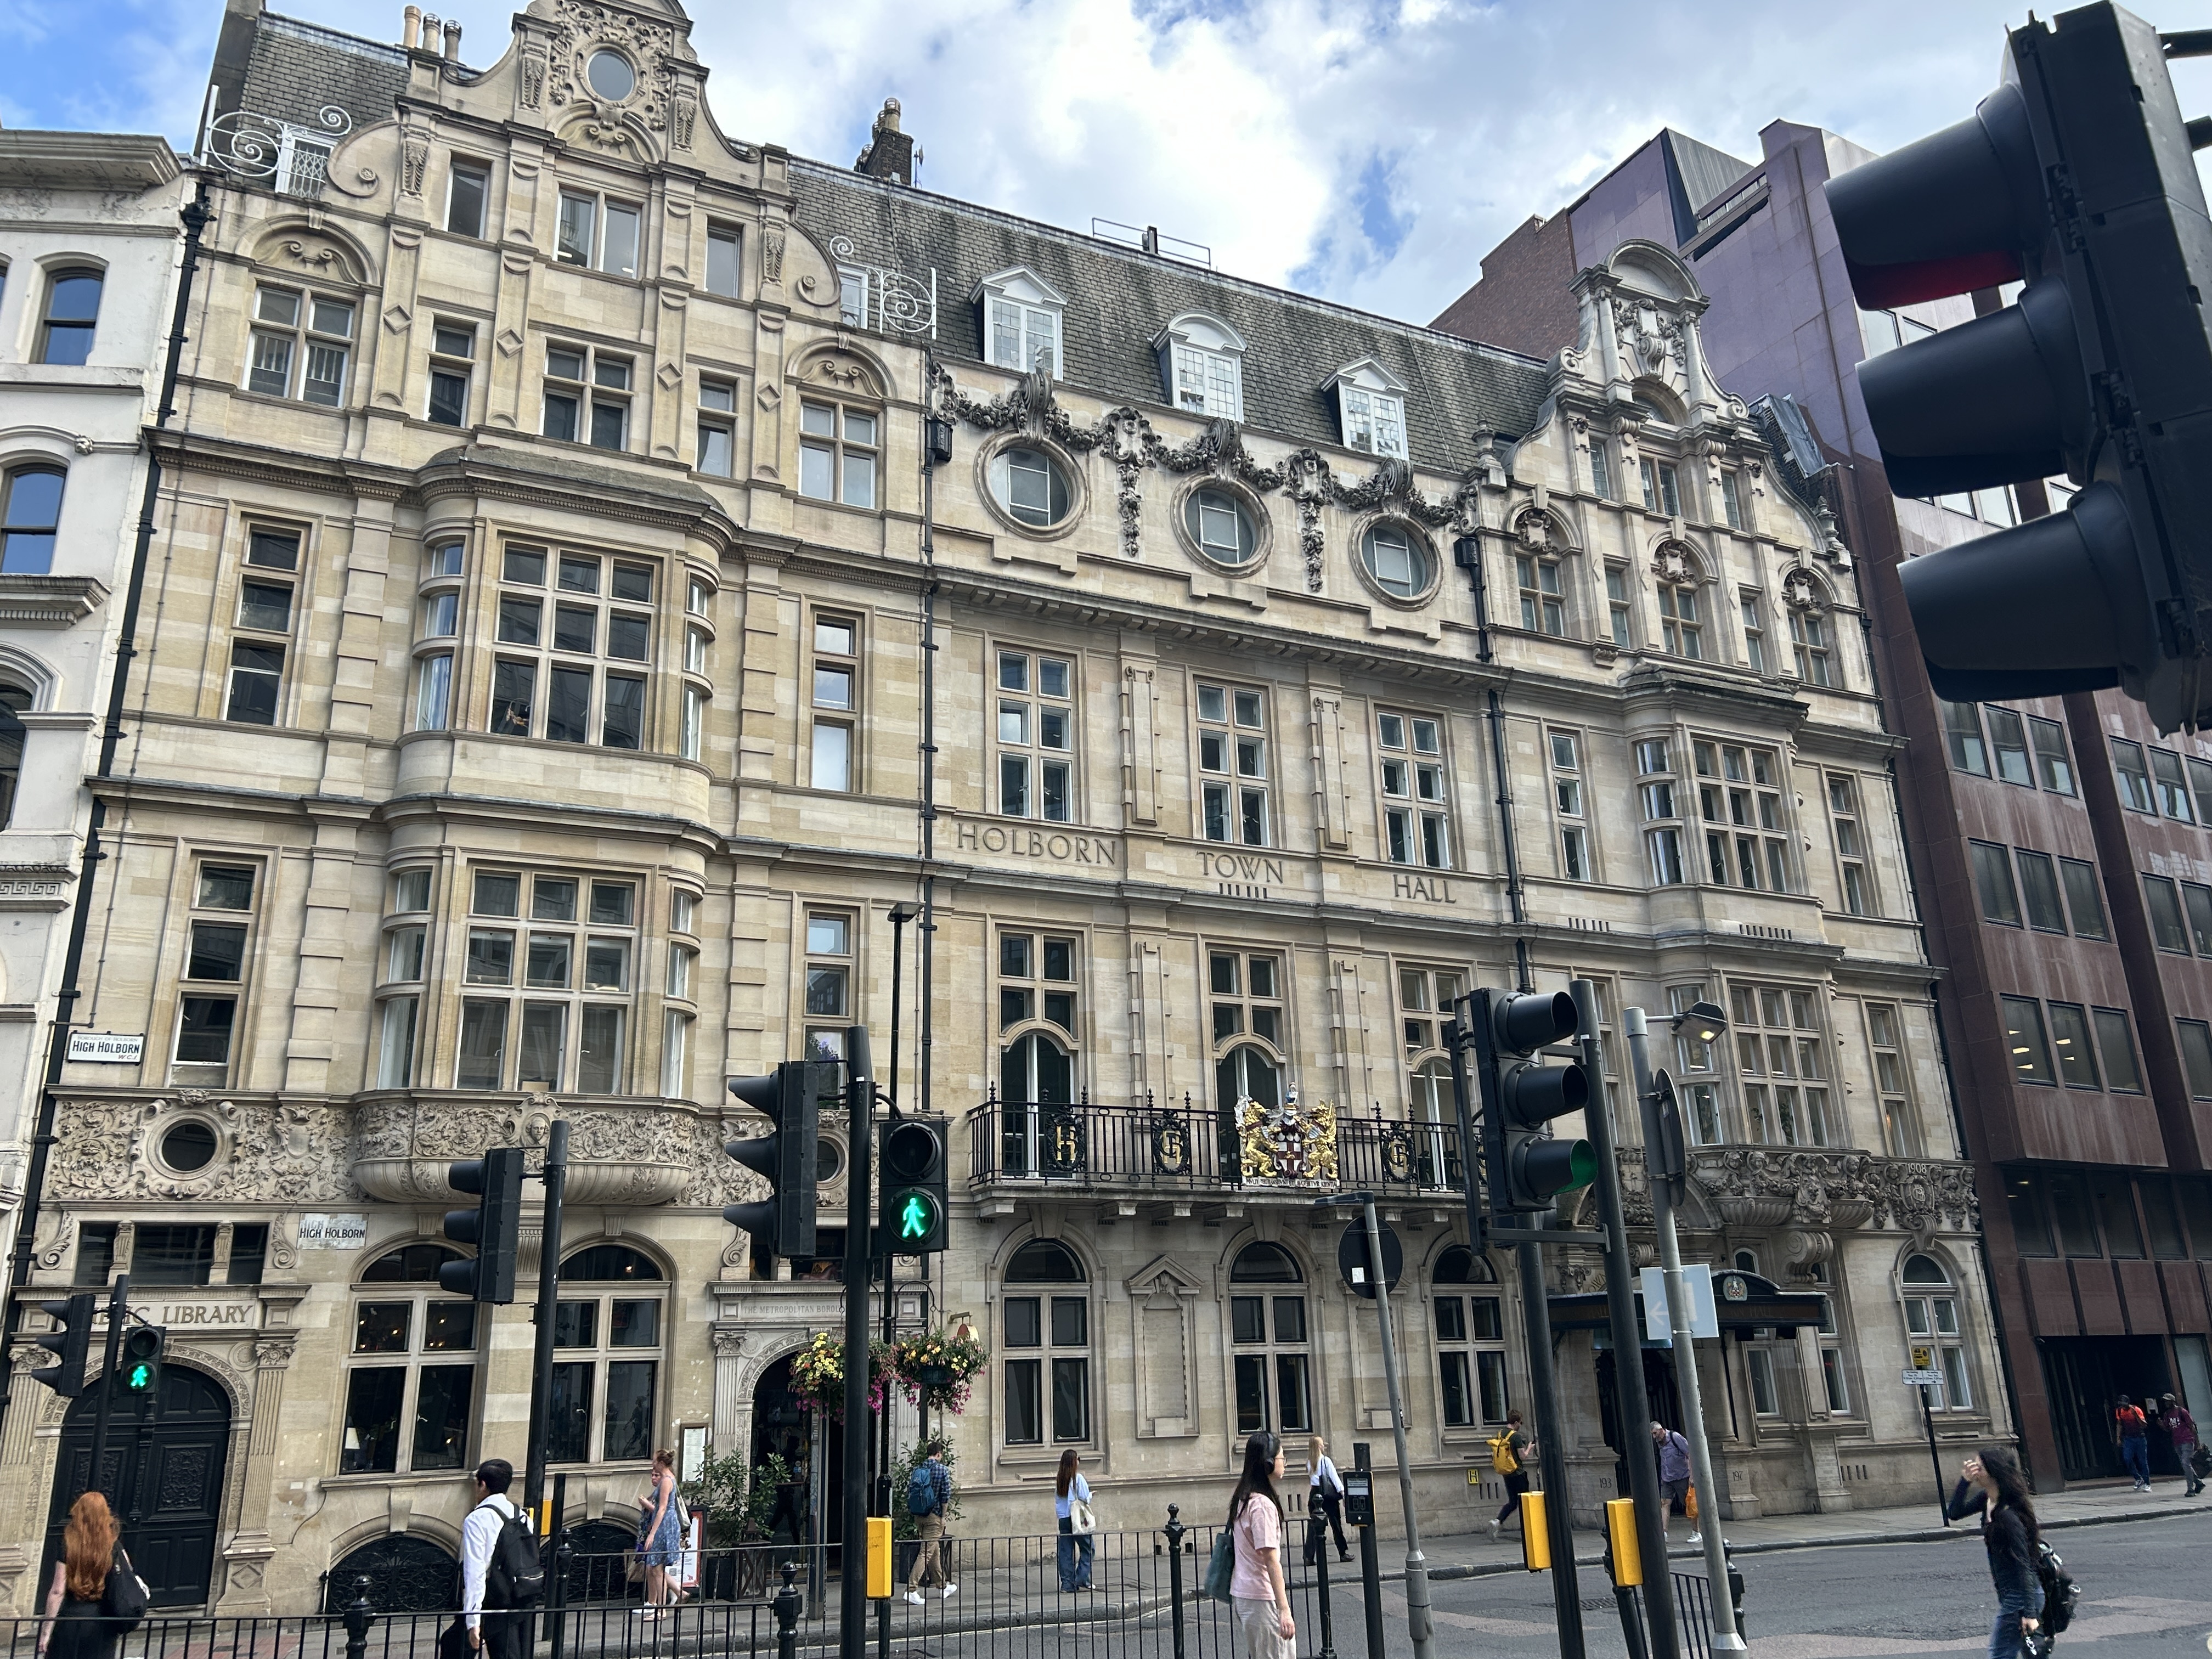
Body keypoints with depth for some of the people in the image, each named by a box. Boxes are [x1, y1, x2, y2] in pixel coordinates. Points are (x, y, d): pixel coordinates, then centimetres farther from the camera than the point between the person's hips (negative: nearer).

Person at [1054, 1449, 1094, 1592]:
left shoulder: (1060, 1479, 8)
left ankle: (1067, 1583, 7)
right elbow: (1085, 1498, -9)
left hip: (1063, 1519, 6)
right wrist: (1090, 1495, 10)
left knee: (1066, 1552, 7)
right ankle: (1082, 1579, -2)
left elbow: (1058, 1501, 10)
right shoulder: (1078, 1478, -9)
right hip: (1077, 1518, -6)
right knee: (1088, 1548, 6)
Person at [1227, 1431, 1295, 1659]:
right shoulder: (1263, 1504, -19)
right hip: (1261, 1598, -9)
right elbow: (1271, 1560, -22)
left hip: (1241, 1595, 9)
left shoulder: (1242, 1499, 9)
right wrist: (1285, 1610, -23)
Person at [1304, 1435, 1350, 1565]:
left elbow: (1311, 1477, 12)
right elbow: (1335, 1478, -9)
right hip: (1328, 1494, -4)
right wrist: (1343, 1493, -8)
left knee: (1313, 1526, 2)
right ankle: (1343, 1554, 13)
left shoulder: (1309, 1462, 8)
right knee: (1336, 1525, 7)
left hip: (1314, 1494, 4)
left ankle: (1309, 1557, -3)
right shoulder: (1326, 1461, -7)